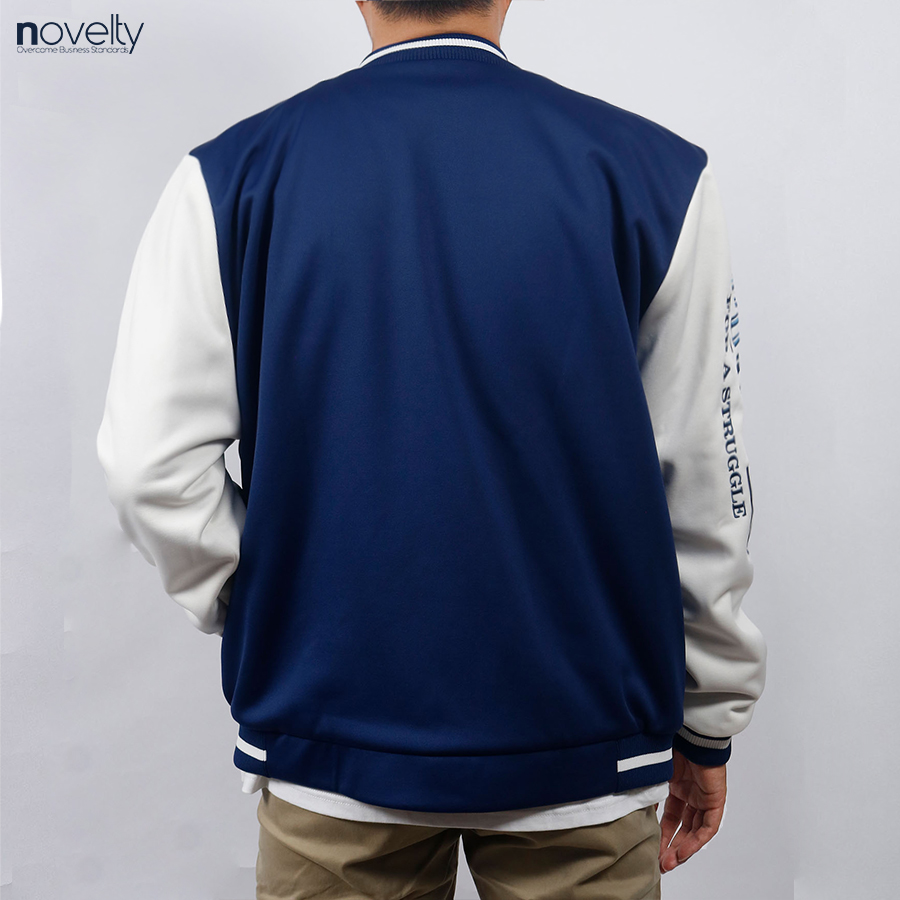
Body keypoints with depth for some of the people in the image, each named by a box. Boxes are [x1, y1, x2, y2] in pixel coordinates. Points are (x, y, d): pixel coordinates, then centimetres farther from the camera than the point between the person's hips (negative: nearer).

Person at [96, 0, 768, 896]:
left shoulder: (233, 173, -5)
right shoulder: (655, 173, -6)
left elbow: (152, 461, -8)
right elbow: (705, 481, -3)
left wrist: (262, 618, 8)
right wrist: (708, 722, 9)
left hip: (331, 721, 1)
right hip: (584, 740, 0)